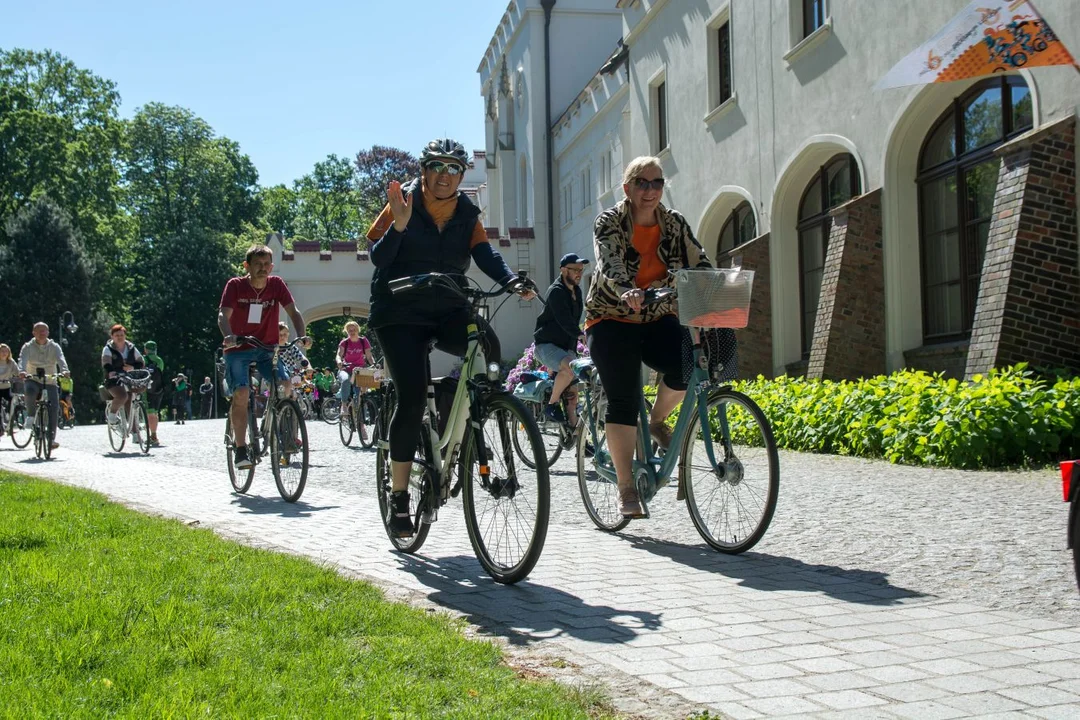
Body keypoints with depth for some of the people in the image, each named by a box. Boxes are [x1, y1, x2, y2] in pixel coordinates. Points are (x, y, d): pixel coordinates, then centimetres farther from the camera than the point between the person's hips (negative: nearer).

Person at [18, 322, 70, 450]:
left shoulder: (54, 347, 2)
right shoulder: (28, 347, 0)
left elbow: (61, 359, -17)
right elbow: (23, 359, -18)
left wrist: (64, 370, -39)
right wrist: (22, 371, -41)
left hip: (50, 382, 1)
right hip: (33, 380, -1)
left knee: (54, 407, -14)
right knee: (30, 390, -36)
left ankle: (51, 438, -9)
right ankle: (31, 416, -10)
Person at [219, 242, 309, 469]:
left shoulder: (277, 285, -5)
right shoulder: (235, 285, -10)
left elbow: (293, 312, -12)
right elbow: (223, 315, -21)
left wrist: (303, 335, -31)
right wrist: (228, 336, -42)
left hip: (267, 347, 2)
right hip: (238, 348, -2)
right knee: (241, 394, -21)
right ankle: (241, 449, -14)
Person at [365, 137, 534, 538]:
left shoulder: (467, 215, 7)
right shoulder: (403, 206, -3)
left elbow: (486, 254, -9)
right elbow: (378, 258, -11)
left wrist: (512, 281, -28)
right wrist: (399, 225, -28)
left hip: (448, 312, 3)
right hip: (400, 314, -3)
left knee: (487, 345, -29)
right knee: (413, 398, -16)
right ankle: (399, 497, -2)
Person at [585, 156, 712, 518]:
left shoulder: (674, 224, 4)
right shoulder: (609, 221, -7)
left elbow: (700, 264, -3)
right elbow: (608, 265, -25)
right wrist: (626, 291, -46)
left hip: (658, 319, 3)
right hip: (612, 321, -3)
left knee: (686, 366, -26)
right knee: (623, 400, -15)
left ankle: (657, 420, 5)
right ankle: (626, 488, -8)